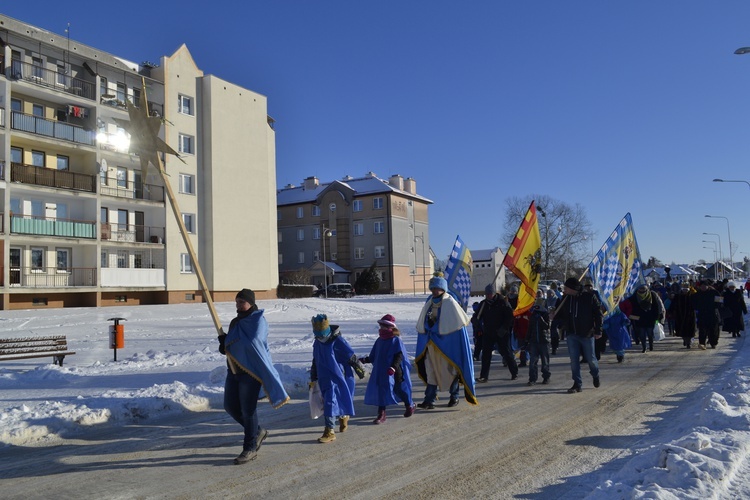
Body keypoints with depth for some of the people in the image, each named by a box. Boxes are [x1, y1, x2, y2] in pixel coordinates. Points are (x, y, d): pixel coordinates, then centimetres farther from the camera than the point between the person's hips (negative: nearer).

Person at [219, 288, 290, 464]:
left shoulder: (258, 320, -11)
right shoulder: (235, 322, 15)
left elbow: (252, 343, -26)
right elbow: (229, 346, 22)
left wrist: (229, 341, -14)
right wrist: (224, 344, -3)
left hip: (251, 371, -8)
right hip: (234, 369, 8)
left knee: (248, 409, -3)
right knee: (230, 406, 10)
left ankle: (250, 449, 12)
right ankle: (257, 432, 31)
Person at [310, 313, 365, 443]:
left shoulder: (337, 341, -16)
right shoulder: (317, 343, 7)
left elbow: (352, 357, -9)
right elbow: (315, 362, 19)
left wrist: (360, 370, -2)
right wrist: (313, 378, 22)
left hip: (338, 377, -7)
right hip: (324, 379, 7)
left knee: (330, 402, -13)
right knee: (328, 402, 16)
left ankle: (329, 432, -6)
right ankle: (344, 417, 44)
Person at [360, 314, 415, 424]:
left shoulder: (396, 340, -9)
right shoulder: (379, 340, 10)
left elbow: (399, 355, -15)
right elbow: (374, 356, 14)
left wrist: (393, 367, -27)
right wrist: (365, 360, -1)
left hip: (394, 372, -5)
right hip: (380, 371, 5)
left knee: (398, 389, 10)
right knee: (380, 391, 0)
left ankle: (410, 406, 35)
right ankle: (381, 414, 6)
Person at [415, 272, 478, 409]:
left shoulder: (450, 303, -9)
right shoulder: (429, 304, 7)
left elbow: (460, 322, -7)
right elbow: (421, 325, 14)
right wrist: (427, 337, 10)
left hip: (447, 342, -5)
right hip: (431, 343, 5)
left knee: (450, 369, 7)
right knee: (431, 370, 2)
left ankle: (454, 396, 25)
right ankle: (429, 400, 4)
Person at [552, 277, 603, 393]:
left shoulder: (590, 297, -9)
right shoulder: (565, 299, 3)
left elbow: (598, 314, -5)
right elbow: (559, 314, 15)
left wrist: (598, 330, -8)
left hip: (586, 334, -3)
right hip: (571, 334, 3)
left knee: (590, 358, 9)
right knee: (574, 360, 1)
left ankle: (595, 375, 39)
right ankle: (577, 384, 9)